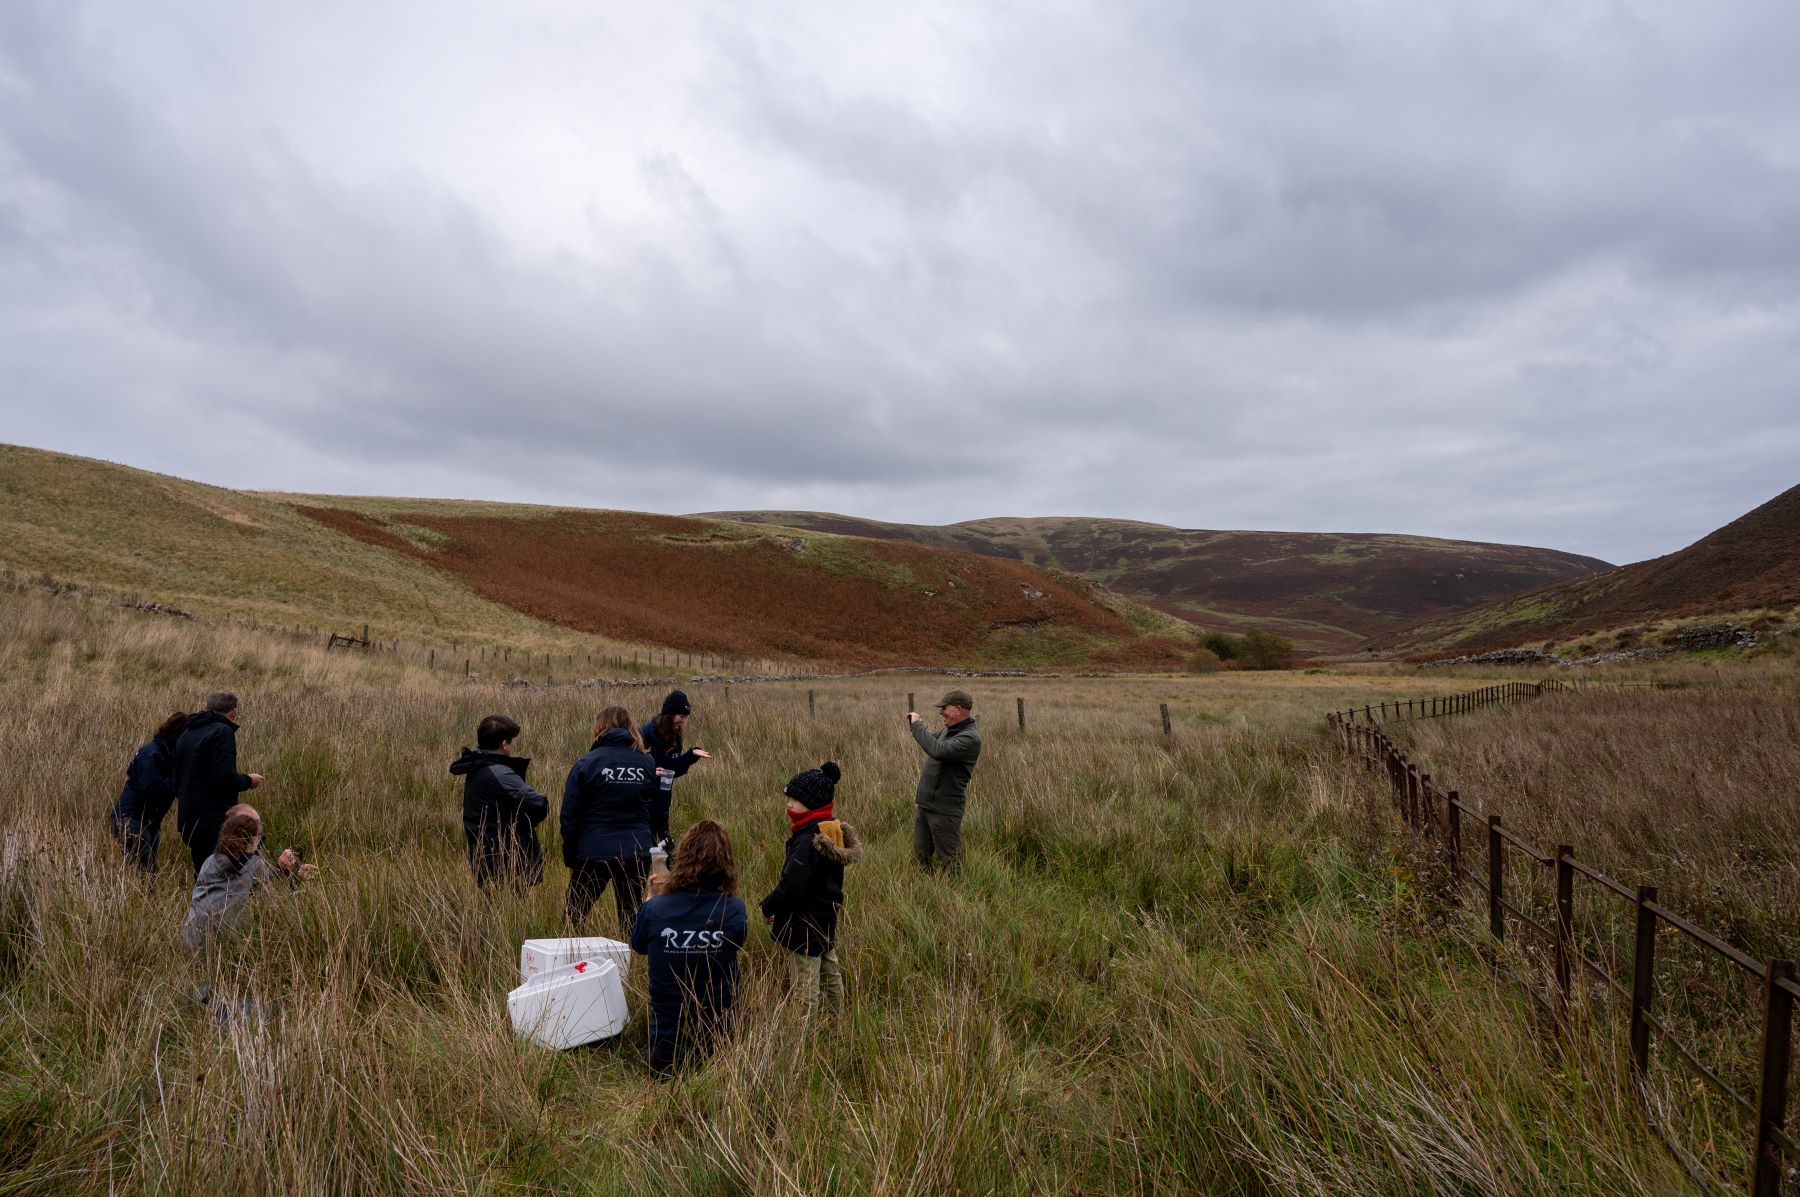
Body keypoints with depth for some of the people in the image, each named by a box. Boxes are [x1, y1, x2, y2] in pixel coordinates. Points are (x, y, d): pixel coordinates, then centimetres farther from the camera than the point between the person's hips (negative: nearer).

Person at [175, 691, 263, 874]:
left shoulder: (187, 732, 16)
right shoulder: (222, 731, -11)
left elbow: (179, 777, 22)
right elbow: (225, 777, -20)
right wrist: (248, 781, -3)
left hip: (188, 818, 9)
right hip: (213, 821, -9)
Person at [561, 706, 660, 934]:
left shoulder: (586, 763, -5)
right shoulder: (647, 763, 2)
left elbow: (570, 817, -3)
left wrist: (569, 857, 4)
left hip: (593, 853, -2)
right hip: (637, 853, 3)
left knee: (573, 917, 13)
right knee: (632, 923, 12)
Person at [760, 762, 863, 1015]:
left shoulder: (808, 839, -27)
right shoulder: (833, 829, 2)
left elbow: (792, 885, -28)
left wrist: (768, 907, -11)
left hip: (805, 923, -10)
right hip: (827, 916, 10)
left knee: (805, 985, 1)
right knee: (829, 970, 24)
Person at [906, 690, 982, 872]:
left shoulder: (970, 737, -20)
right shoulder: (950, 729, 9)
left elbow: (938, 750, -34)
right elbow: (932, 740, 27)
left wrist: (917, 725, -23)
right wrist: (915, 723, 10)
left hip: (944, 810, -9)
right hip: (924, 804, 9)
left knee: (948, 862, 1)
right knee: (920, 856, 18)